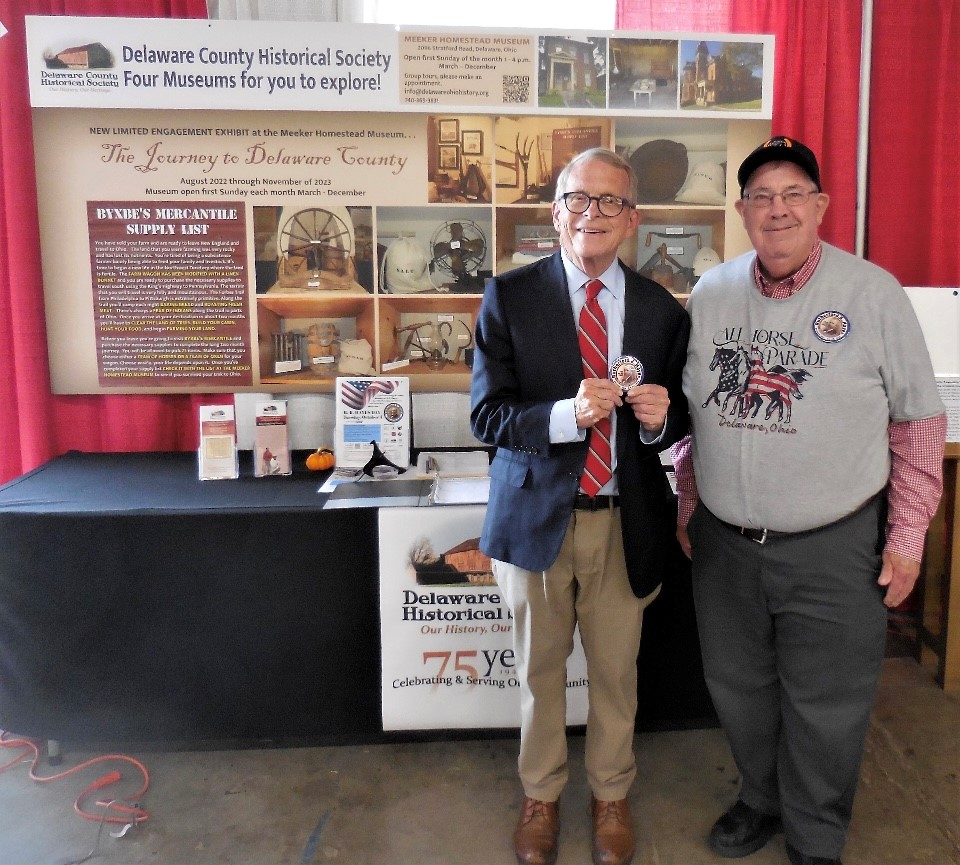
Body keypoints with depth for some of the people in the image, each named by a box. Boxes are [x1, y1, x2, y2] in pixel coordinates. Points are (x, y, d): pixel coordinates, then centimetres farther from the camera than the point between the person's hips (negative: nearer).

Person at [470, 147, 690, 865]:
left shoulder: (662, 311, 0)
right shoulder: (509, 296, -6)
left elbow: (677, 423, 6)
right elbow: (486, 414, -10)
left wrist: (658, 418, -18)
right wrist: (567, 415, -27)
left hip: (625, 520, 1)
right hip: (536, 512, -1)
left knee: (617, 671, 17)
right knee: (539, 670, 17)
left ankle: (611, 793, 43)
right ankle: (541, 793, 41)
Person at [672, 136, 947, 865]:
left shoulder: (873, 293, -8)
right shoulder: (710, 294, 2)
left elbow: (919, 419, -4)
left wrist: (907, 536, -6)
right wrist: (687, 502, 12)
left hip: (834, 548, -3)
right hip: (724, 542, 4)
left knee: (825, 705, 11)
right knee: (738, 688, 19)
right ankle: (763, 801, 46)